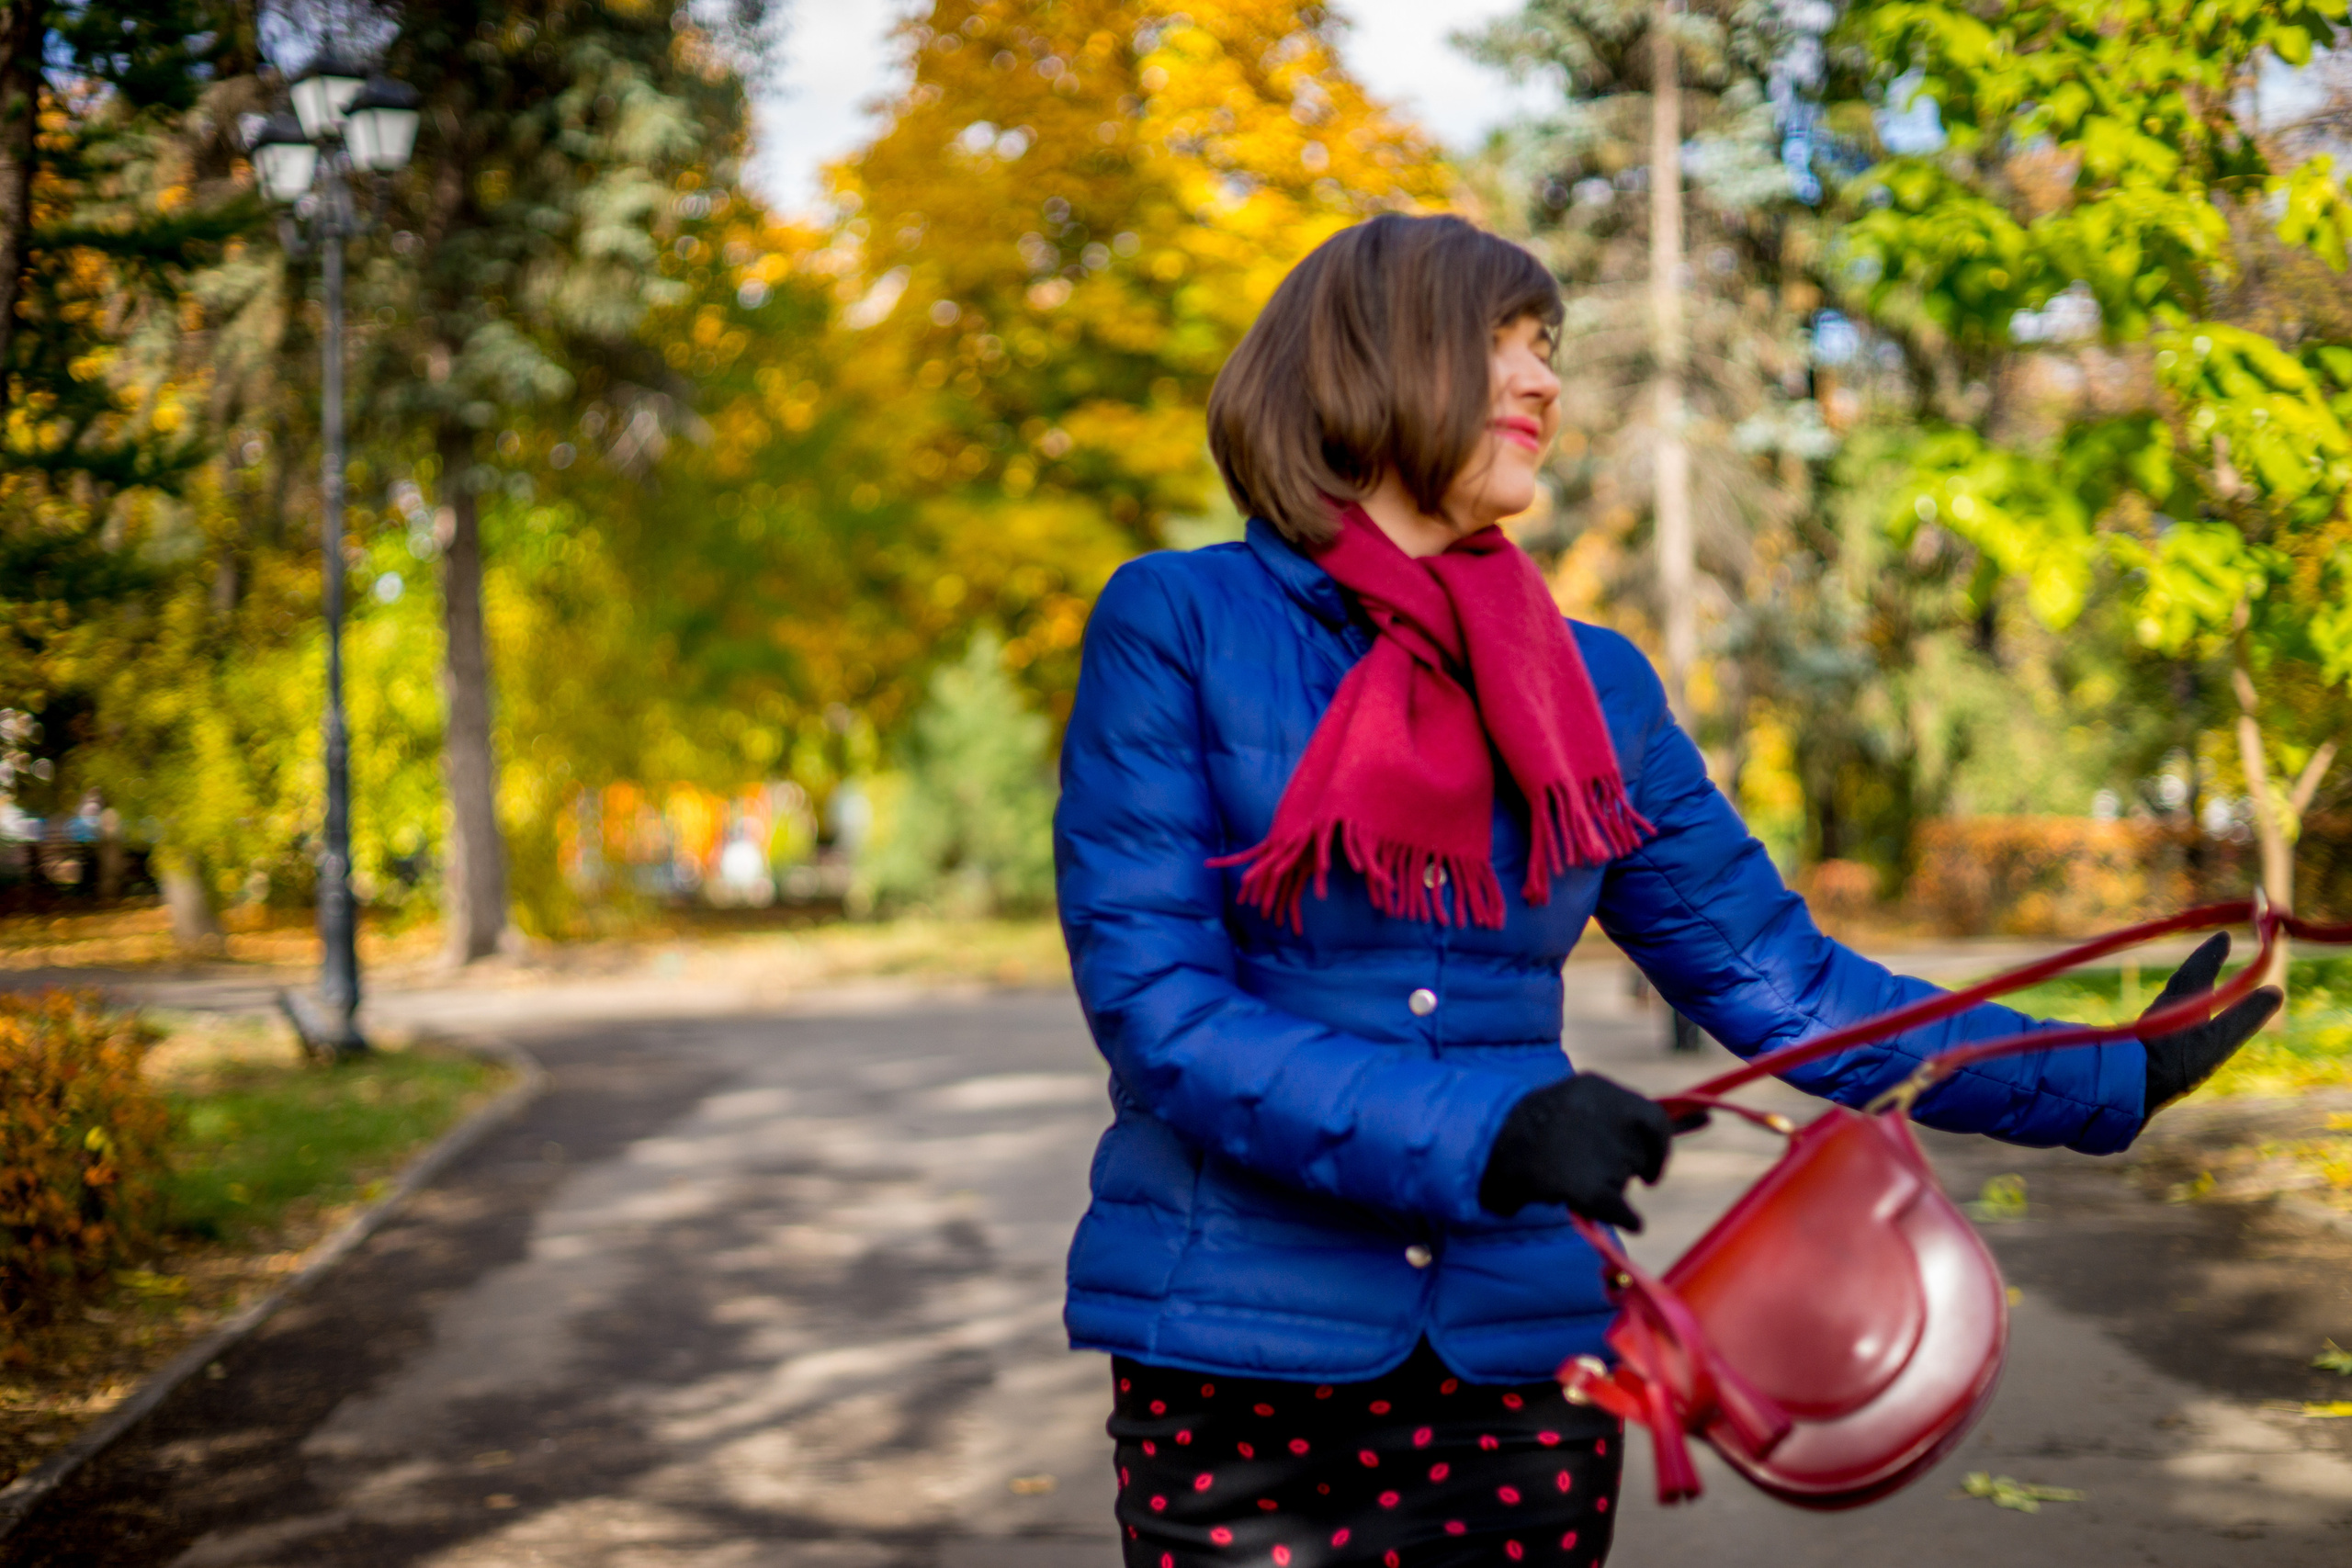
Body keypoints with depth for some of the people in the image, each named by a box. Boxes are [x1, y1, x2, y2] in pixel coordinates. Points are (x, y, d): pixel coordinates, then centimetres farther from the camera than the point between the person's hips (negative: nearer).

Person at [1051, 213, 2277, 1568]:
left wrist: (2118, 1079, 8)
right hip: (1244, 1363, -3)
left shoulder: (1599, 691, 7)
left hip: (1526, 1355, 4)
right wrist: (1482, 1133, -25)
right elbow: (1150, 999, -14)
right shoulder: (1176, 626, -5)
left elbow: (1783, 985, 10)